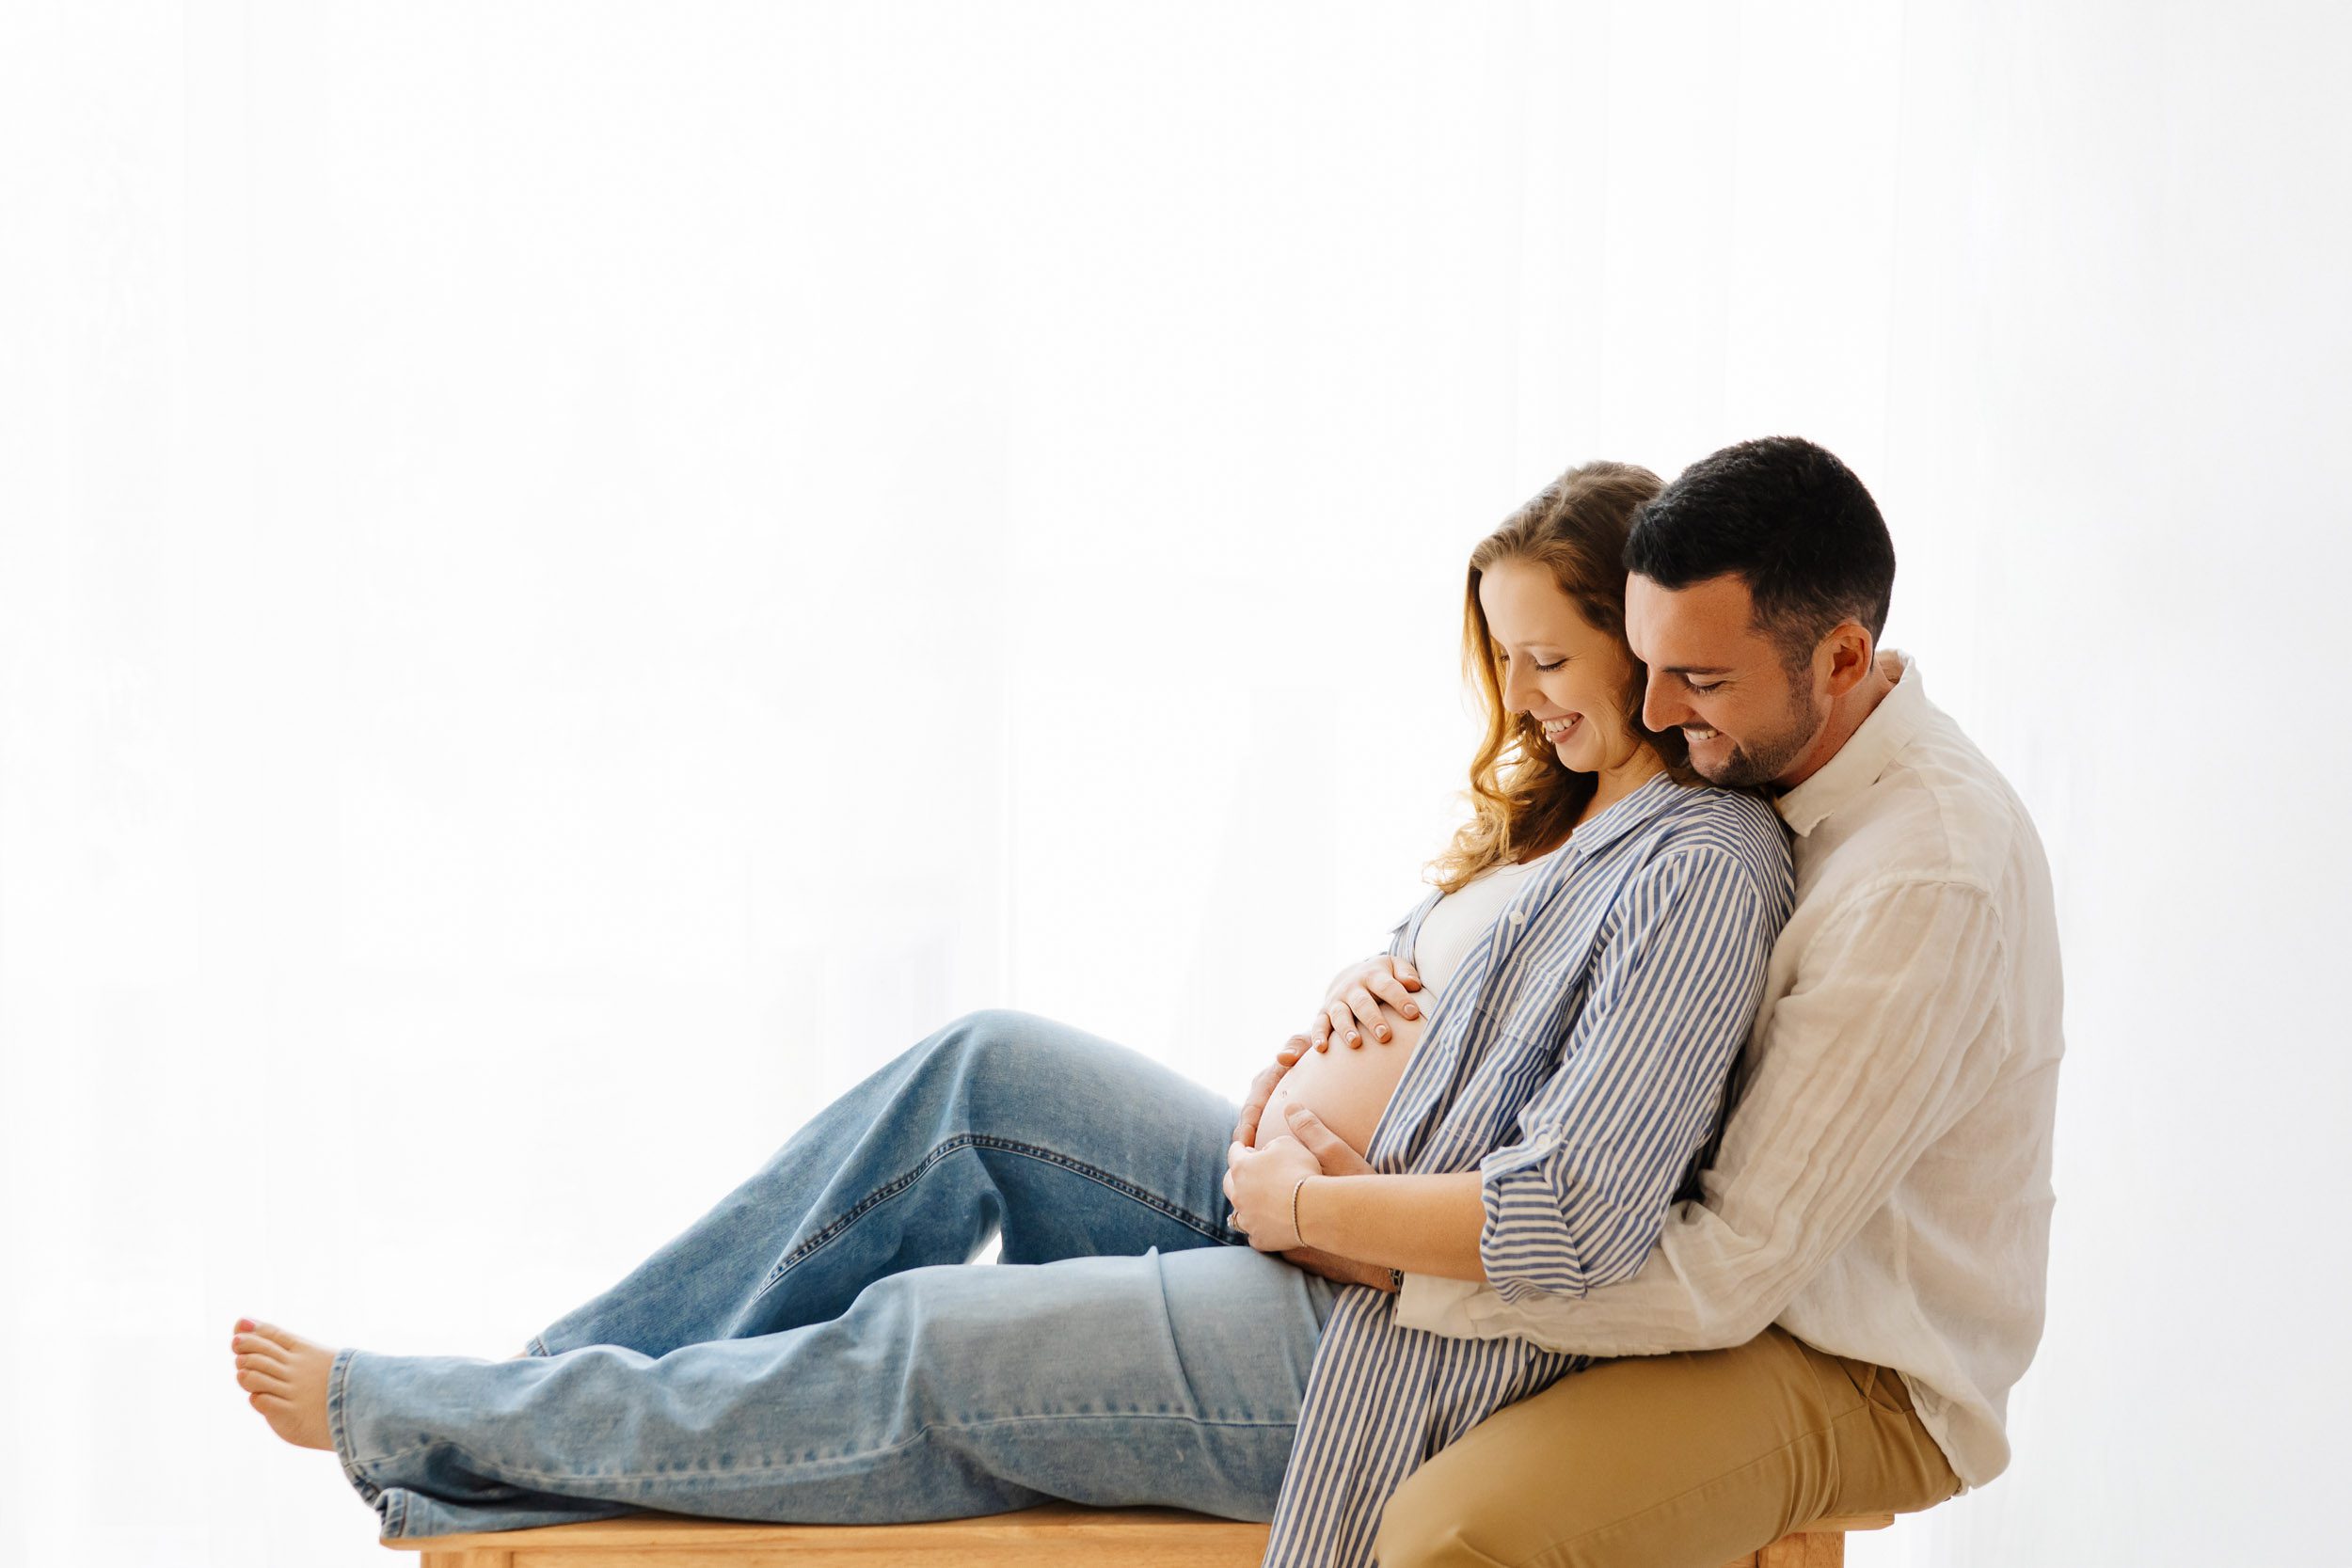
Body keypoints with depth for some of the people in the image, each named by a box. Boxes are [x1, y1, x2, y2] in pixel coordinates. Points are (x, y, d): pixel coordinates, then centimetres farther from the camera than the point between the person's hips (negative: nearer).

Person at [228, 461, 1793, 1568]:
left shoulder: (1699, 870, -20)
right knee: (989, 1069, -3)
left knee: (925, 1350, -7)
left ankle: (407, 1430, 6)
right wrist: (1297, 1077, -3)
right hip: (1298, 1224, 9)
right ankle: (562, 1381, 3)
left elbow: (1579, 1220, -29)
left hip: (1373, 1341, -9)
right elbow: (1401, 1003, 19)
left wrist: (1302, 1202, -19)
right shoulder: (1564, 806, 11)